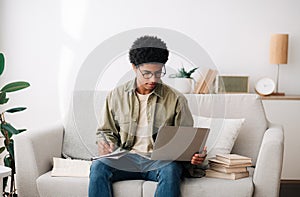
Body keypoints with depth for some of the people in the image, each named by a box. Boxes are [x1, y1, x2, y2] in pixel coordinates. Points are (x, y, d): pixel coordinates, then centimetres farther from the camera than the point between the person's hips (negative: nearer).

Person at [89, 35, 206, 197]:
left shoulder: (175, 99, 4)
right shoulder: (116, 95, 9)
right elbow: (106, 131, 19)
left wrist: (195, 154, -15)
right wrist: (106, 144, -4)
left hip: (161, 160, -1)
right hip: (127, 157, 2)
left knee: (171, 170, -36)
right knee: (98, 167, -28)